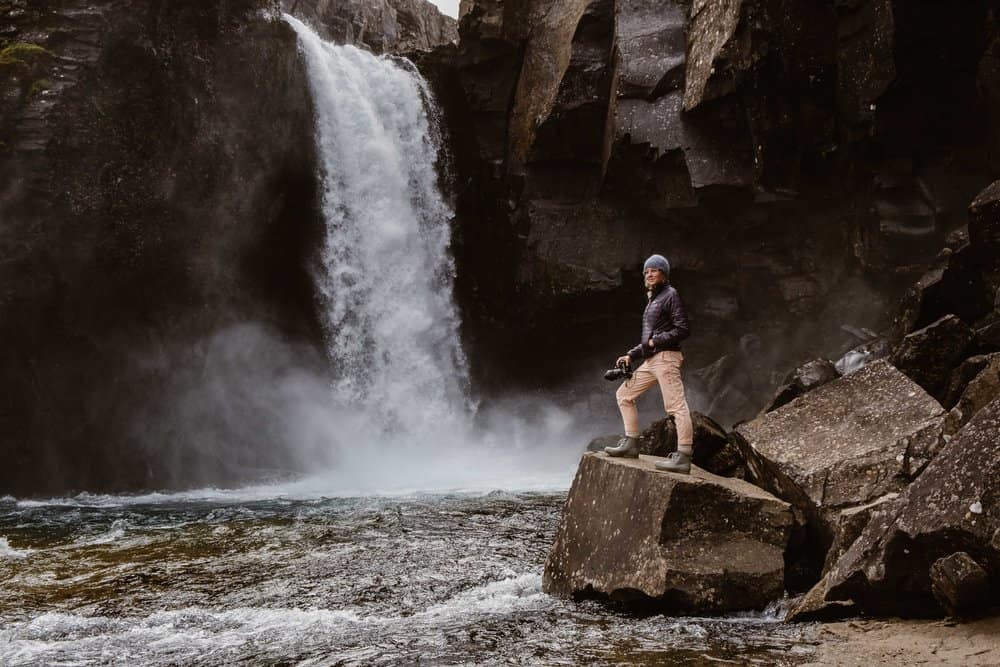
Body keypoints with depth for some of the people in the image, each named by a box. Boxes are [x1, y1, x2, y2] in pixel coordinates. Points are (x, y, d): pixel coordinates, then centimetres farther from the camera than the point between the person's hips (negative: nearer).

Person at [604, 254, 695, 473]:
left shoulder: (670, 295, -5)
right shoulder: (652, 299, 21)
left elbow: (683, 329, -12)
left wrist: (656, 341, -15)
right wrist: (631, 355, 18)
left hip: (666, 357, -10)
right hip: (651, 360, 10)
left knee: (676, 405, -14)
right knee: (624, 394, 14)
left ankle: (683, 457, -20)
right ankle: (631, 443, 16)